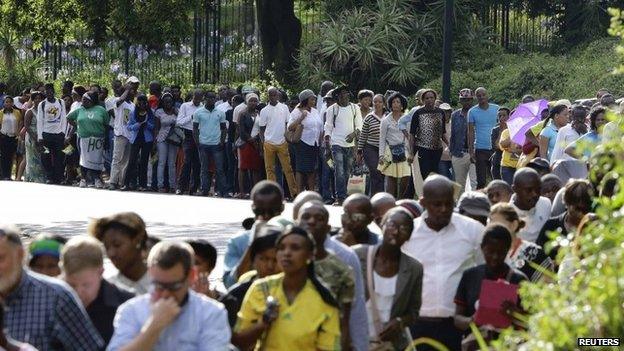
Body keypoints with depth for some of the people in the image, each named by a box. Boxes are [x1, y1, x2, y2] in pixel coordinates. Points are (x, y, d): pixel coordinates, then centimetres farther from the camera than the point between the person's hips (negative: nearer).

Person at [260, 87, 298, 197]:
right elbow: (262, 129, 6)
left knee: (288, 168, -2)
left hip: (282, 143, 0)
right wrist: (263, 143, -2)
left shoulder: (284, 108, 6)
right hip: (269, 143, 0)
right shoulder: (264, 111, 3)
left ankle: (294, 192, -2)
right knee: (270, 169, 2)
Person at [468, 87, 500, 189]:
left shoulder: (496, 109, 5)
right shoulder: (472, 112, 3)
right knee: (481, 181, 0)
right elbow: (471, 132, 3)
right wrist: (471, 151, -4)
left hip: (495, 148, 1)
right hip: (480, 149, -1)